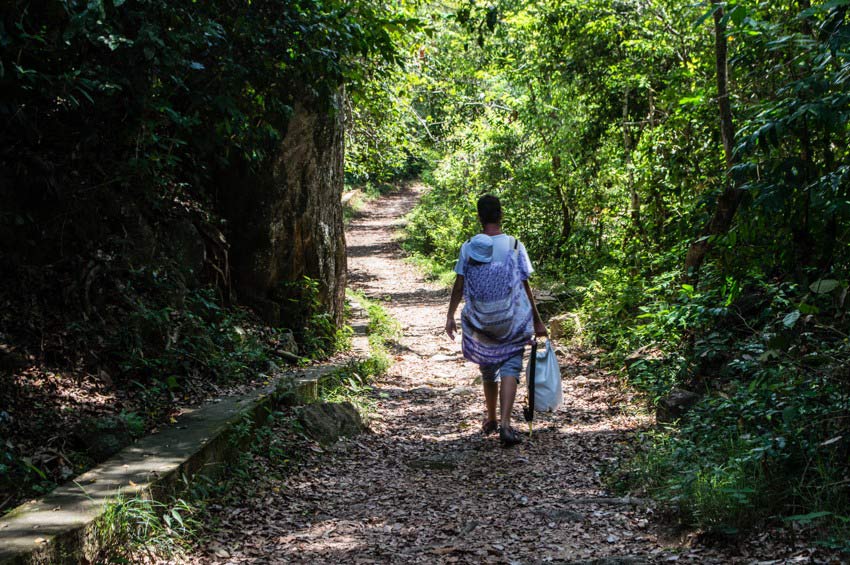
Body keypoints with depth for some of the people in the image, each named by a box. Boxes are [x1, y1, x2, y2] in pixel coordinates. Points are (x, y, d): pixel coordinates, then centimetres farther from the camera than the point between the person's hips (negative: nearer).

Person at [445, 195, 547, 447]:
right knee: (510, 368, -2)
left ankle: (491, 420, 33)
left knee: (488, 369, 18)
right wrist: (537, 321, 4)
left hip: (481, 322, 2)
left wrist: (450, 316, 8)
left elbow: (459, 286, -2)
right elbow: (526, 287, -4)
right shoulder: (514, 246, -7)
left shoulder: (468, 248, -4)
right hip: (512, 322, -2)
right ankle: (505, 423, -18)